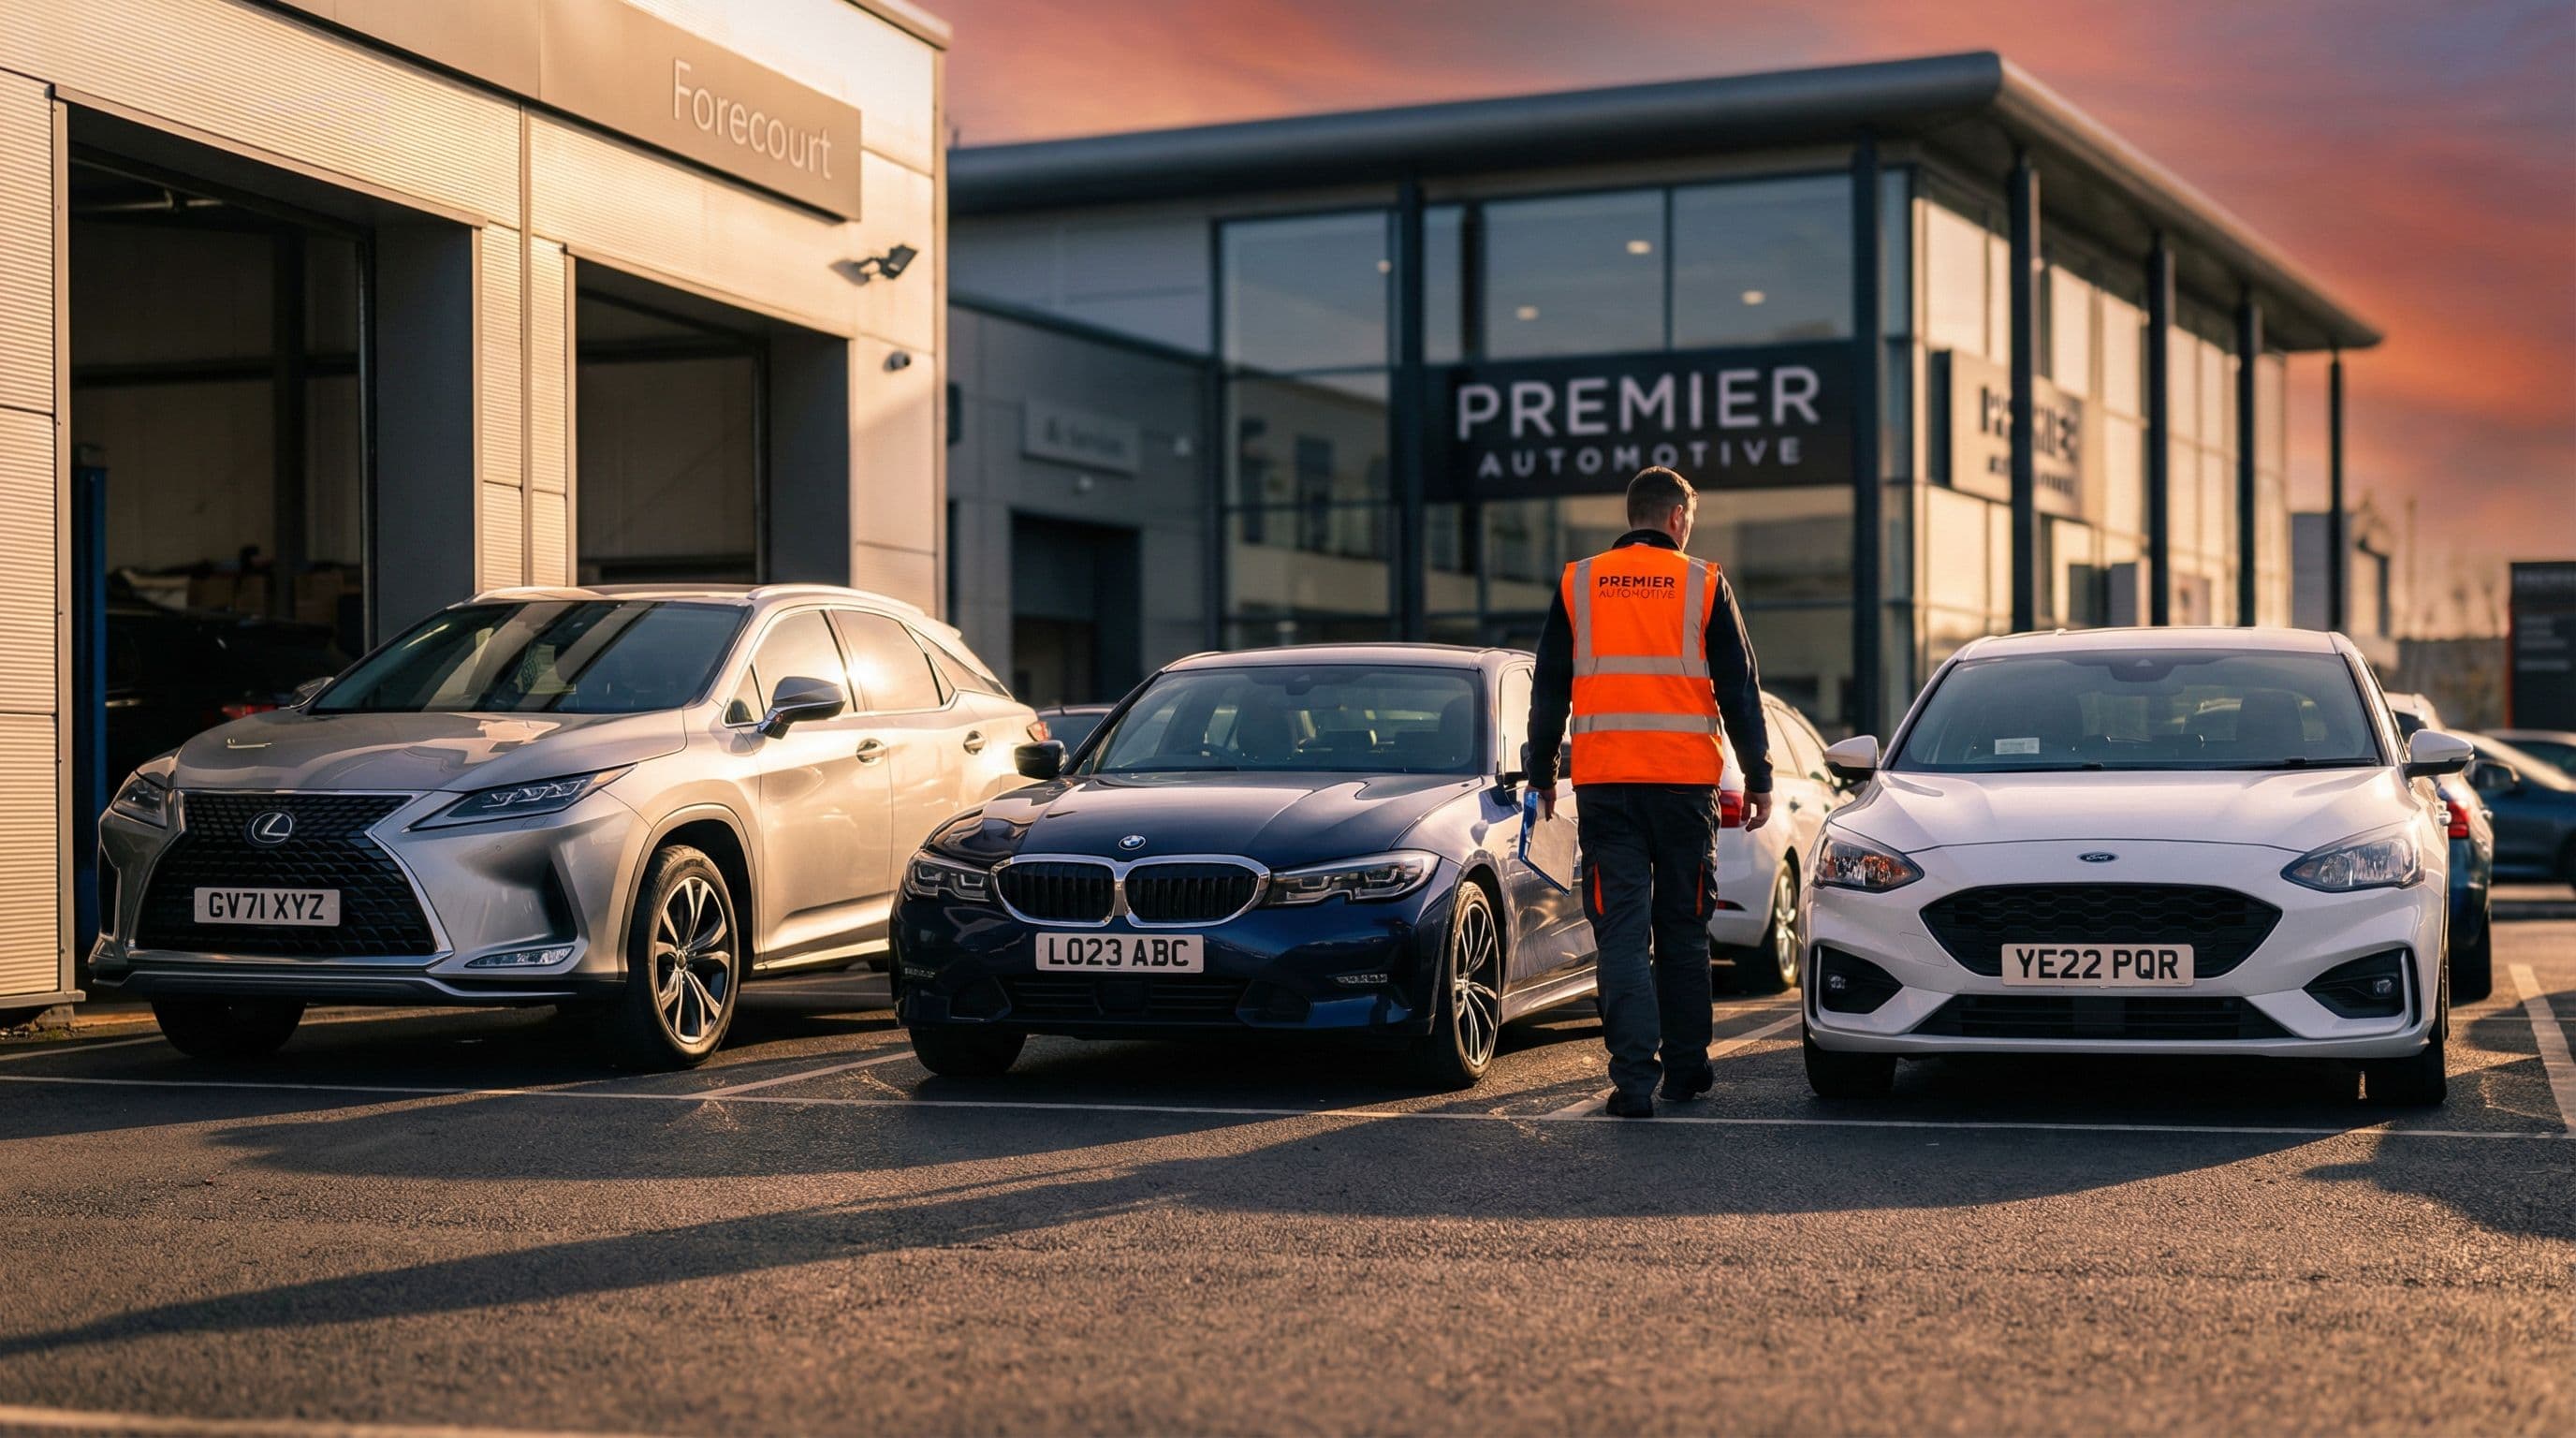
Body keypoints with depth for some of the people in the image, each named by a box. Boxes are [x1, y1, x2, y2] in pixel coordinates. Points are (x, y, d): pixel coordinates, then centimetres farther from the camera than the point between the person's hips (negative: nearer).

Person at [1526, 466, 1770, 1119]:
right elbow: (1740, 691, 4)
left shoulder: (1578, 583, 7)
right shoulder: (1704, 583, 3)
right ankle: (1685, 1069, 18)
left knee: (1621, 933, -1)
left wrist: (1541, 775, 16)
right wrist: (1759, 781, 8)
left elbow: (1548, 690, 9)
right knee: (1682, 930, 12)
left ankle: (1633, 1078, -10)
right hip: (1686, 780, 0)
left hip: (1604, 783, 1)